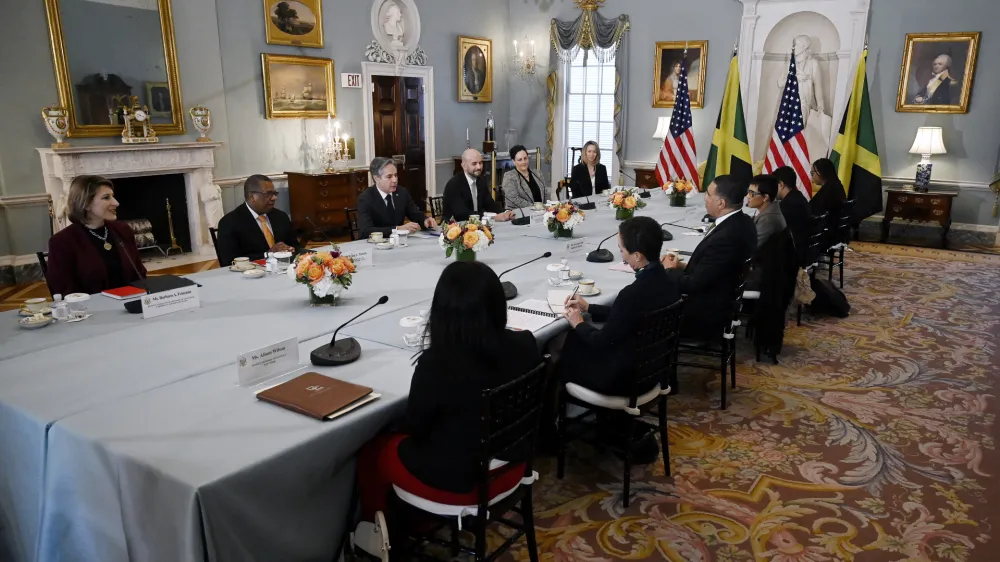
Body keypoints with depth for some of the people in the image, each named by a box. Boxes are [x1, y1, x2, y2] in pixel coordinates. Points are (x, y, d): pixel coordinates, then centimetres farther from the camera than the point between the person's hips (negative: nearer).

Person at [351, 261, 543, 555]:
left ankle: (379, 533, 41)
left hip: (456, 480, -5)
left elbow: (414, 428, -13)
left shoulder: (435, 364, -30)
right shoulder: (525, 345, -15)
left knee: (371, 451, 22)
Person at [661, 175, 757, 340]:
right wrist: (683, 266, -2)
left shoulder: (726, 237, -30)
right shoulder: (742, 222, -1)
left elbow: (693, 285, -23)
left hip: (706, 317, -8)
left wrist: (671, 269, -6)